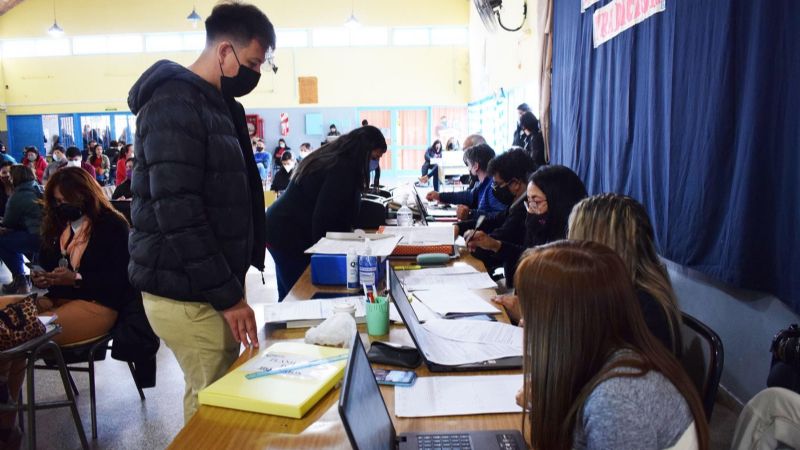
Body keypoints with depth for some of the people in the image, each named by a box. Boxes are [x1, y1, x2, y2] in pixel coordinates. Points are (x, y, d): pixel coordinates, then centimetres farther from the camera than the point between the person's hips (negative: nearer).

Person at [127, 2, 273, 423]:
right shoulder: (174, 105, -14)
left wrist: (232, 283, 14)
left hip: (210, 286, 9)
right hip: (188, 293, -9)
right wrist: (227, 293, -18)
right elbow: (177, 211, -22)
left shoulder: (218, 104, 15)